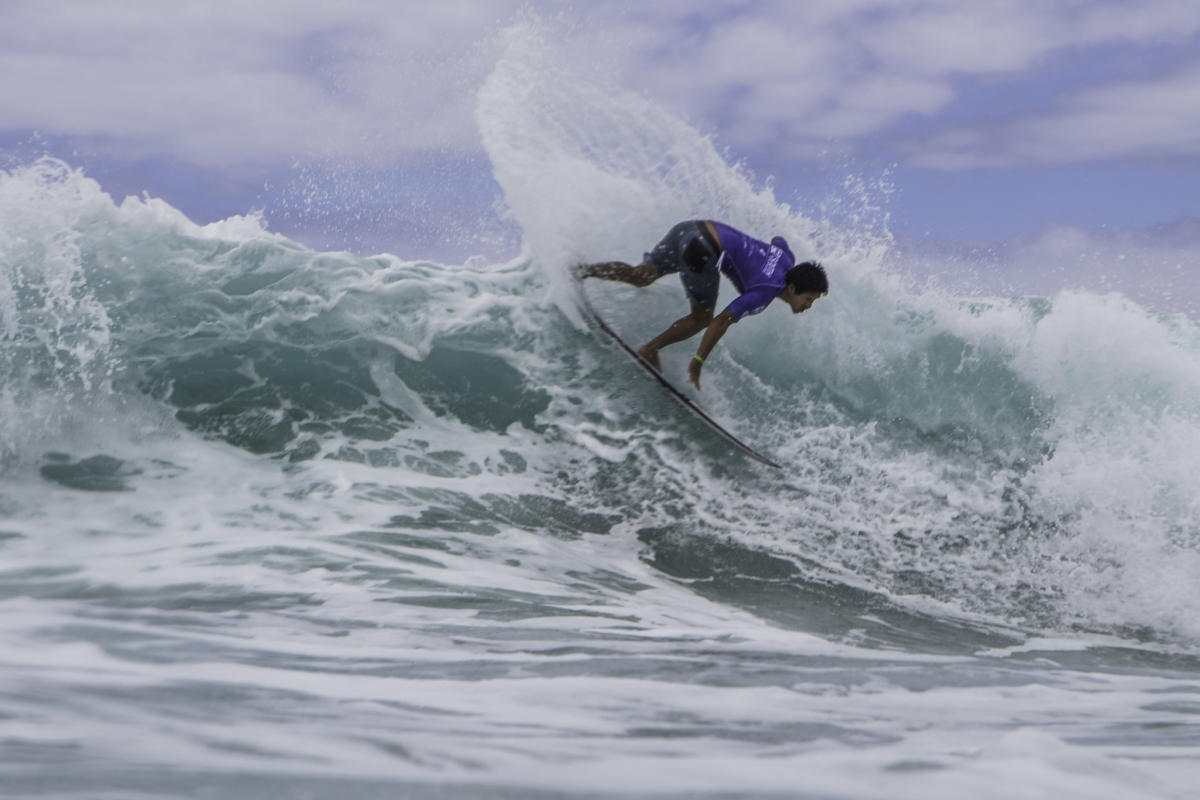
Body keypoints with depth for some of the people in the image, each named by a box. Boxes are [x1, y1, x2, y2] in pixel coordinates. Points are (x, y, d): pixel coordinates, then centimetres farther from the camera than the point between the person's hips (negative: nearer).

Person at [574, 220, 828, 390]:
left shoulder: (788, 259, 12)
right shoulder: (767, 292, -11)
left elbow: (777, 240, 37)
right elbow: (723, 321, -15)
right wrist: (698, 361, -12)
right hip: (703, 251, -8)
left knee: (640, 275, 8)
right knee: (702, 318, 6)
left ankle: (583, 270, -4)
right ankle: (650, 350, 7)